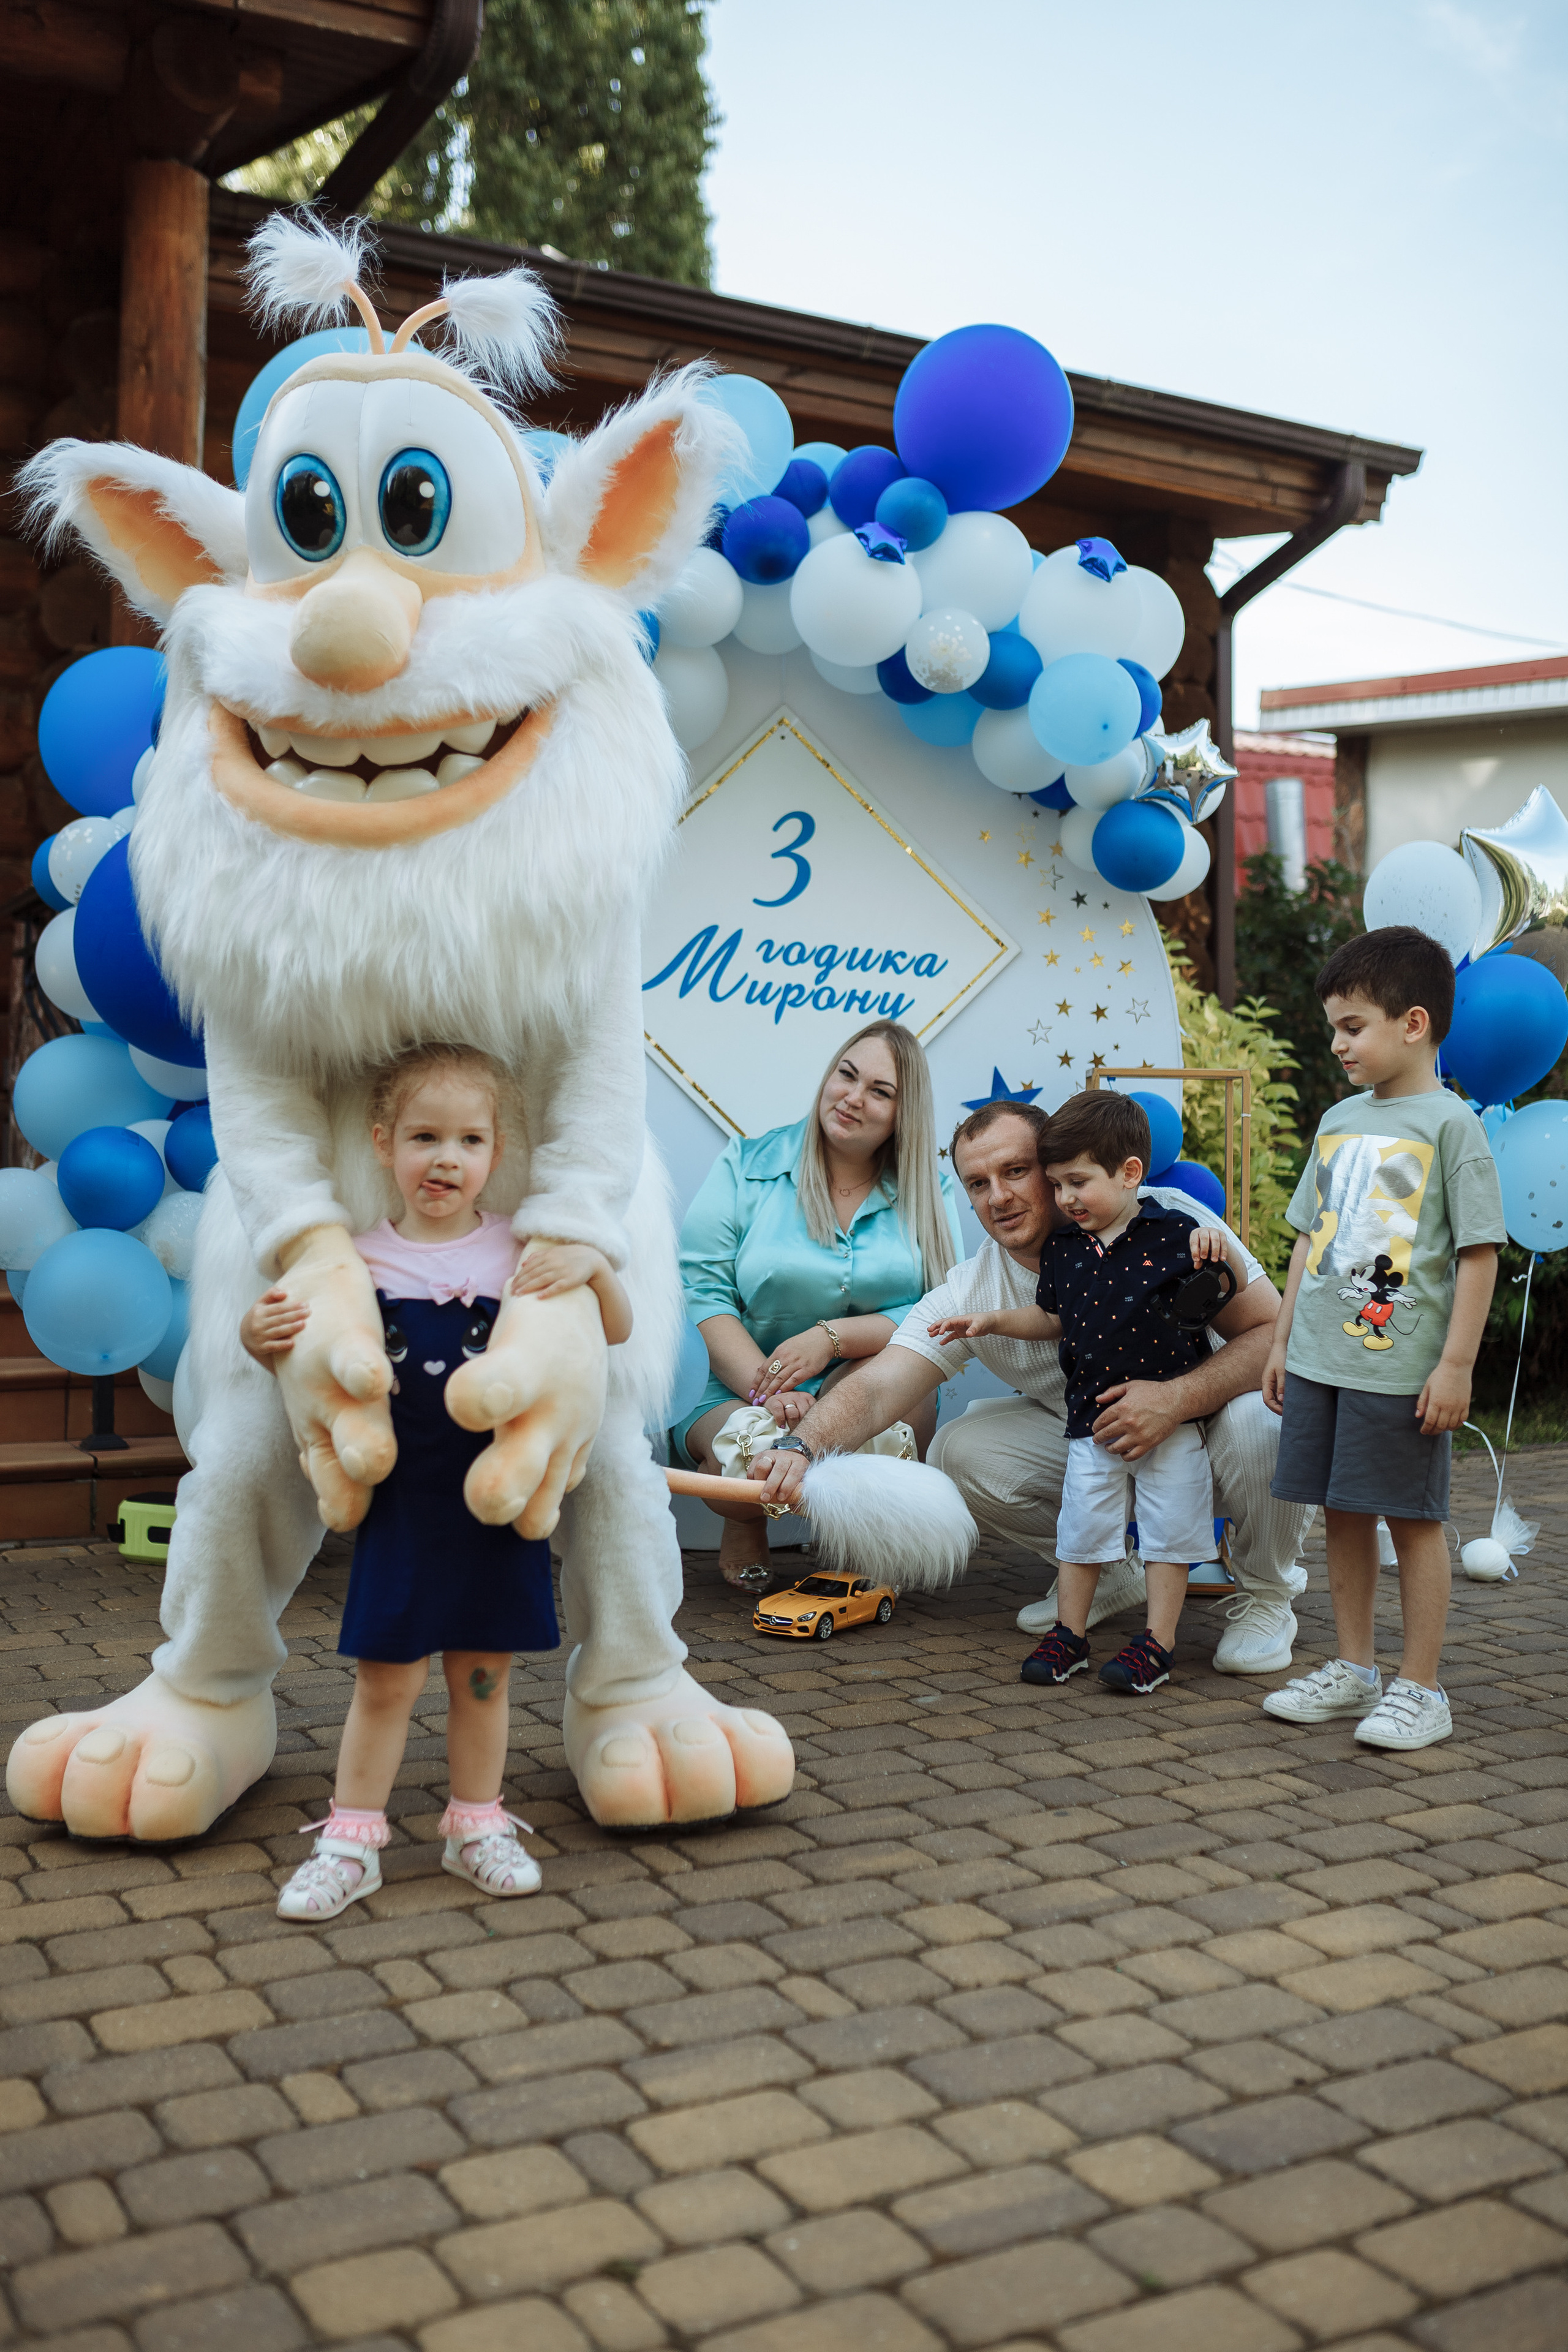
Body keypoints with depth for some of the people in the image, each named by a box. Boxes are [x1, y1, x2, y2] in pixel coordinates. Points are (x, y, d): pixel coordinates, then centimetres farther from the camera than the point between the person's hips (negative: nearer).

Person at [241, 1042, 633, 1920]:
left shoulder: (520, 1253, -3)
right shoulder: (361, 1261, -3)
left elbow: (619, 1331, 0)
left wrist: (593, 1263, -19)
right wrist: (263, 1341, -16)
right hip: (403, 1503, -1)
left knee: (483, 1672, 13)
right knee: (386, 1678, 5)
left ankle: (478, 1825, 29)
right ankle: (352, 1840, 20)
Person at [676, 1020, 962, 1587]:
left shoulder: (928, 1190, 4)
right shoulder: (747, 1166, 0)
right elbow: (699, 1292, -8)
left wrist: (831, 1337, -21)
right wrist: (767, 1390, -22)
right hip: (734, 1390, -1)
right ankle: (744, 1528, 5)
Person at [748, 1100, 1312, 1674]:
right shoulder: (969, 1294, -14)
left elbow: (1274, 1330, -23)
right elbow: (877, 1388, -22)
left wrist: (1178, 1399, -39)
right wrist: (801, 1445, -43)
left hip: (1203, 1419, -3)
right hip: (1091, 1444, 4)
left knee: (1256, 1420, -36)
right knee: (959, 1453, -15)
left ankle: (1265, 1593, -4)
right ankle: (1105, 1573, 10)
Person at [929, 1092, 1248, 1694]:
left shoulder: (1172, 1234, -9)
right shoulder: (1060, 1249, 4)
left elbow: (1231, 1295, -4)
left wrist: (1221, 1251, -23)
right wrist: (990, 1321, 12)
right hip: (1091, 1418, 4)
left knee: (1169, 1527, 3)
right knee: (1081, 1524, 9)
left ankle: (1157, 1643, 13)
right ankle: (1070, 1634, 22)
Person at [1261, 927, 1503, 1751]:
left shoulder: (1448, 1123, -8)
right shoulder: (1338, 1121, 12)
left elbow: (1479, 1251, -10)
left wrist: (1456, 1364, -13)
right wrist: (1283, 1341, 16)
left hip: (1402, 1367, -6)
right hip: (1321, 1360, 6)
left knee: (1412, 1519, 3)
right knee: (1342, 1513, 13)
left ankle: (1420, 1689, 13)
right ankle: (1352, 1669, 26)